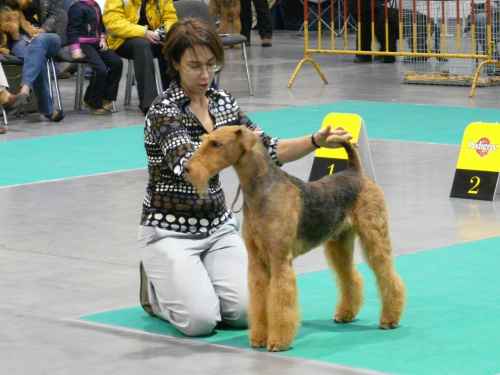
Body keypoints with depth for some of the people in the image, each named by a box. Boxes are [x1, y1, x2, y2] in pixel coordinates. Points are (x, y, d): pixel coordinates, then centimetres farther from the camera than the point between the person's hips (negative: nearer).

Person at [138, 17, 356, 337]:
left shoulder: (223, 102, 5)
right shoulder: (164, 111, -17)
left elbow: (269, 151, 6)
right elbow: (188, 167, -33)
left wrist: (316, 141, -10)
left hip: (219, 226, 6)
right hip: (171, 232, -6)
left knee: (246, 312, -14)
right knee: (200, 320, -22)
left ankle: (195, 280, 17)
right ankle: (156, 288, 11)